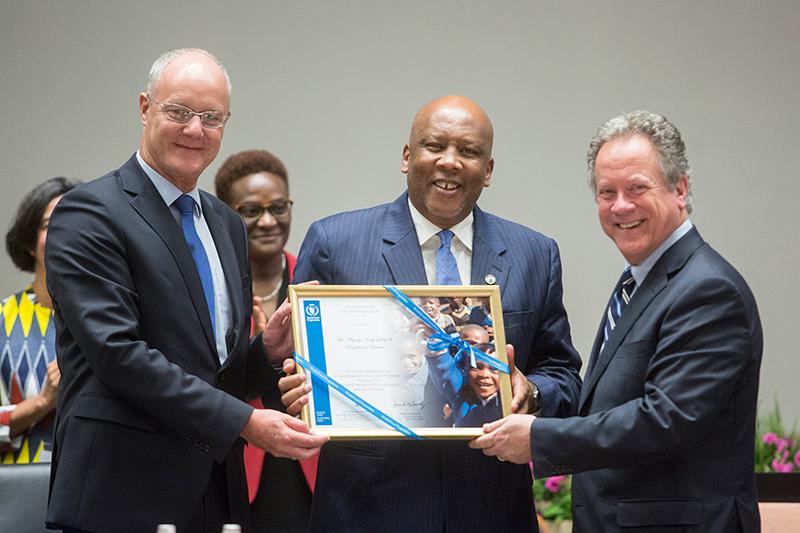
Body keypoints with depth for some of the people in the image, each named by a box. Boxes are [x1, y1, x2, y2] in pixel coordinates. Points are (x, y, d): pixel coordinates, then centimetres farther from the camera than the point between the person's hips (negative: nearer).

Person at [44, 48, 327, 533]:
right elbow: (117, 353, -17)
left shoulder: (227, 225, 17)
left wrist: (268, 348, -1)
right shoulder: (89, 214, -7)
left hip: (218, 493, 7)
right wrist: (244, 421, -19)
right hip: (124, 494, -7)